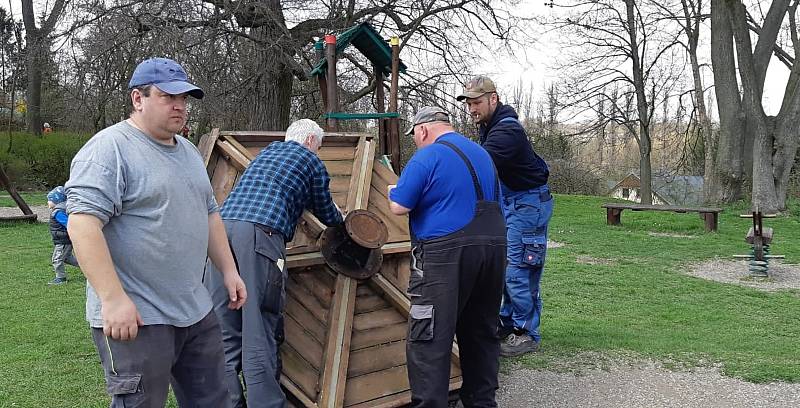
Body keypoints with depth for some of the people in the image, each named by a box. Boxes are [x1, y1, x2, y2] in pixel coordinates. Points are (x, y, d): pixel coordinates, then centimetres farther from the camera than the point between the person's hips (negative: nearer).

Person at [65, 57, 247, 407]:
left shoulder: (188, 151, 14)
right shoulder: (109, 149, -13)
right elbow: (82, 223, -22)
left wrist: (229, 270, 16)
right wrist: (113, 299, -26)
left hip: (196, 313, 8)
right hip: (134, 319, -8)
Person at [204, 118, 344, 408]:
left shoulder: (267, 151, 32)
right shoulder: (312, 162, 15)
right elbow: (327, 214, 26)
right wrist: (341, 220, 50)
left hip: (224, 223, 6)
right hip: (260, 232, -6)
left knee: (224, 332, 7)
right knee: (258, 333, -5)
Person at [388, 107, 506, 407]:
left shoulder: (426, 158, -7)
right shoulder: (482, 154, 17)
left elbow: (399, 207, -10)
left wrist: (392, 191, 12)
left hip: (446, 255, -8)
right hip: (493, 247, 8)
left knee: (429, 338, -2)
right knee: (482, 333, 17)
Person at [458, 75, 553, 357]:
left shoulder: (506, 131, -24)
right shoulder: (490, 126, 9)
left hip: (528, 203, -10)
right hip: (509, 202, 10)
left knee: (519, 270, -8)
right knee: (504, 266, 14)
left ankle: (527, 334, 2)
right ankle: (508, 323, 24)